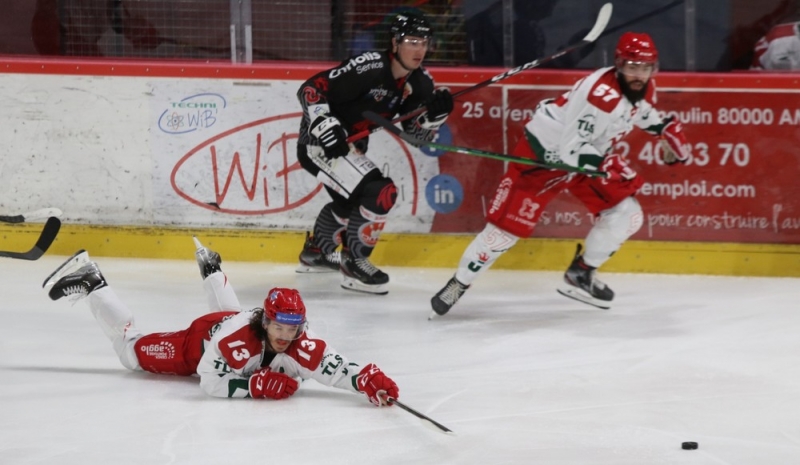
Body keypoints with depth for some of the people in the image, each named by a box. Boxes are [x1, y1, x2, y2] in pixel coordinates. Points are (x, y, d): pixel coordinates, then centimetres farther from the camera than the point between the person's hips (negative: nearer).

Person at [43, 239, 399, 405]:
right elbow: (211, 383, -43)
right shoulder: (236, 338, -48)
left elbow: (338, 369, -50)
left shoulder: (303, 346, -38)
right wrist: (258, 384, -52)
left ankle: (210, 269, 64)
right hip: (200, 338, -6)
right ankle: (92, 285, 15)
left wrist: (370, 381, -69)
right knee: (133, 351, 6)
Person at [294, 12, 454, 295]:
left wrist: (435, 114, -16)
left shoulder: (419, 82, -3)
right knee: (380, 193, -23)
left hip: (350, 145, 10)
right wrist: (325, 125, -37)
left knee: (351, 200, 33)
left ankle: (315, 252, 56)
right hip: (319, 142, -10)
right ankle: (354, 263, -9)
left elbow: (418, 133, 3)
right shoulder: (368, 69, -27)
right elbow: (311, 89, -27)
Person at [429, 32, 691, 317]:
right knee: (509, 224, -8)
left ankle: (581, 275, 14)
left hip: (589, 153, 8)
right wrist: (606, 166, -40)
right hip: (543, 153, -8)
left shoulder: (643, 89, -6)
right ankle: (459, 283, 7)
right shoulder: (602, 93, -34)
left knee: (626, 215, -3)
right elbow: (572, 148, -33)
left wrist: (666, 128, 6)